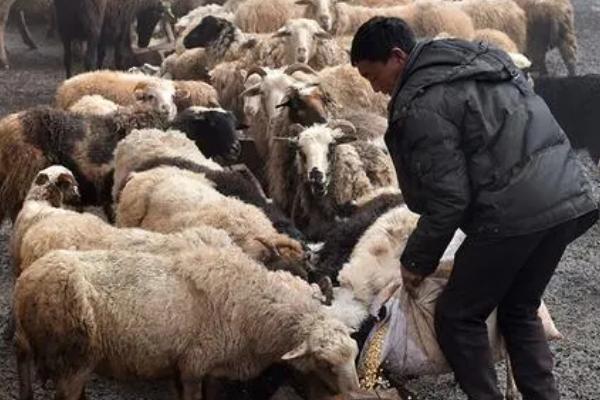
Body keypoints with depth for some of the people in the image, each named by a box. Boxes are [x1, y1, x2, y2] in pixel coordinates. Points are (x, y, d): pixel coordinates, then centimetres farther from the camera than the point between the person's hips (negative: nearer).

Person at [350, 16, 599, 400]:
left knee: (458, 318, 6)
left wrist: (417, 260, 2)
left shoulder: (423, 104, -10)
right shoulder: (477, 58, 18)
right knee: (520, 311, 22)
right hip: (569, 197, 9)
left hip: (515, 212, -9)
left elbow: (449, 198, -12)